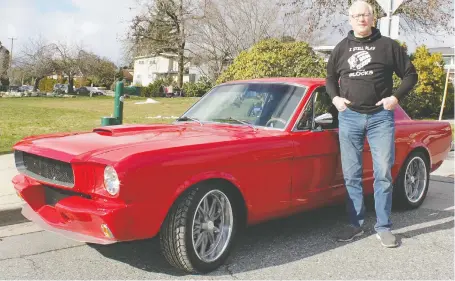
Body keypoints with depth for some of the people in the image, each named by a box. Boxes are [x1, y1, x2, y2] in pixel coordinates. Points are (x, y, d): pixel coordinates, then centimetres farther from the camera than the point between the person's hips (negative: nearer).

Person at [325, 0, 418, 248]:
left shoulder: (388, 45, 2)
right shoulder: (342, 48, 9)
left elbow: (410, 74, 6)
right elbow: (330, 76, 21)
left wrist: (396, 97, -9)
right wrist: (335, 97, 2)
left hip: (380, 117, -2)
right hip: (349, 117, 2)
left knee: (383, 173, 0)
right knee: (351, 175, 4)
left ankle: (383, 227, 10)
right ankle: (356, 224, 15)